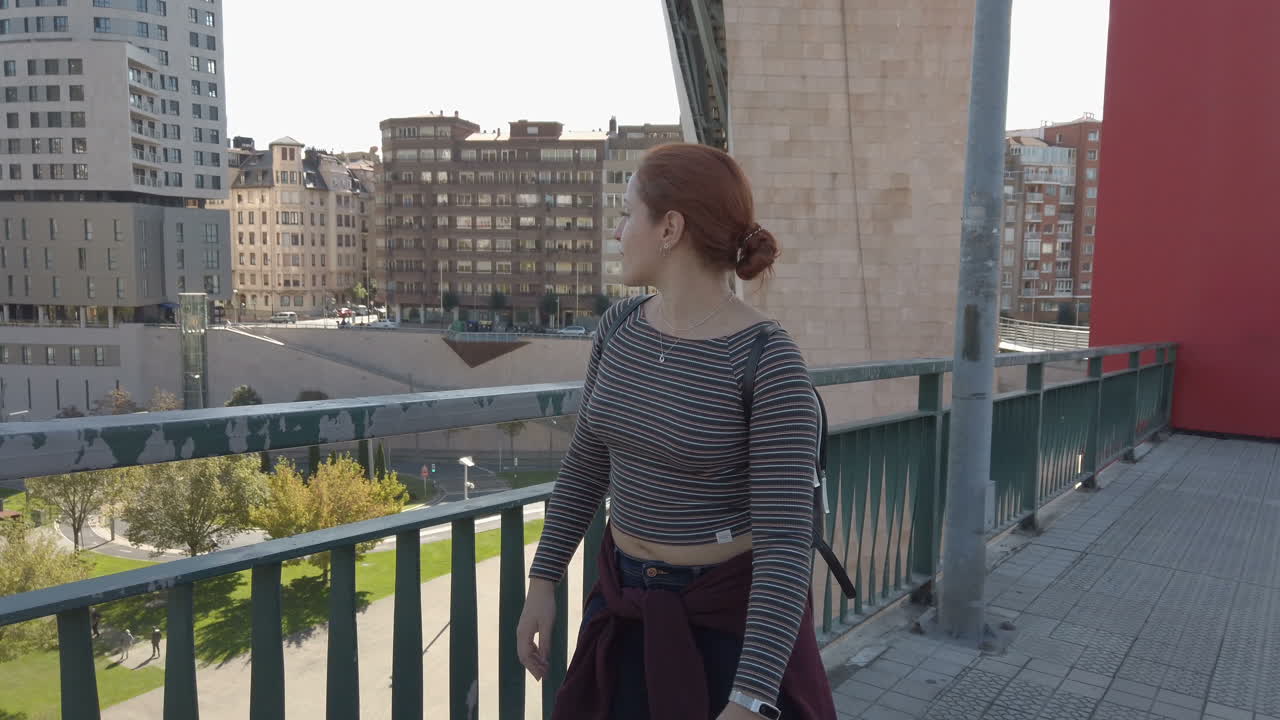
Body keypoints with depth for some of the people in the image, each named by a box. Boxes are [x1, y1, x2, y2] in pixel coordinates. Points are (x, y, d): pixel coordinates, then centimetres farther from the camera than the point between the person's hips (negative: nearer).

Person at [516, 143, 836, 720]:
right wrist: (543, 580, 6)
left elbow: (786, 540, -23)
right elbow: (588, 460, 6)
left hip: (733, 613, -5)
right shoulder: (620, 327, -4)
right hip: (629, 603, 5)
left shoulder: (770, 362, -22)